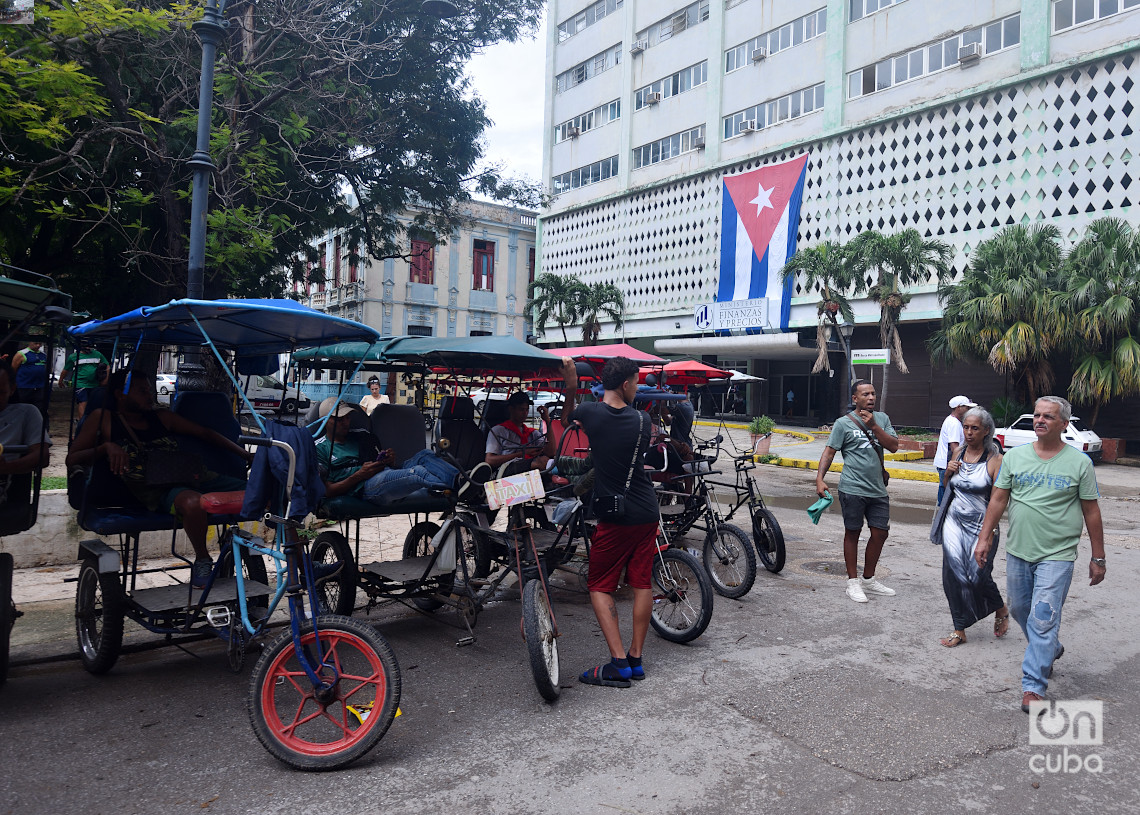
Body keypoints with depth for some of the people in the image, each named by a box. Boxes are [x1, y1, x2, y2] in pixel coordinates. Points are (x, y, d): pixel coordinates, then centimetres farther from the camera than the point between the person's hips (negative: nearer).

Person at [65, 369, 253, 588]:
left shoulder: (161, 416, 20)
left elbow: (205, 433, 23)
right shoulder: (103, 418, 11)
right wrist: (106, 447, -15)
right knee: (193, 503, -43)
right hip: (158, 492, -5)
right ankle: (202, 561, -18)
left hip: (195, 477, 5)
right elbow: (72, 459, 6)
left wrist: (246, 454, 17)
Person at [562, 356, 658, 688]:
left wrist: (571, 389, 16)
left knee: (600, 586, 6)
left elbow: (566, 421, 14)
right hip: (647, 513, 3)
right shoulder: (641, 420, -4)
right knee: (642, 583, 12)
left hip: (614, 515, -3)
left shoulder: (589, 413, -9)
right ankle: (636, 659, 19)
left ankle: (618, 663, -1)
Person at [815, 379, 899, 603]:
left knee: (880, 532, 10)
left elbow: (893, 446, 1)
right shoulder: (844, 423, -4)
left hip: (878, 490, 5)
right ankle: (853, 582, 15)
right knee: (852, 533, 5)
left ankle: (868, 579, 27)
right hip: (853, 489, -5)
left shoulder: (882, 419, 10)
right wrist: (820, 479, -18)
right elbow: (829, 452, -6)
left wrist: (874, 426, -11)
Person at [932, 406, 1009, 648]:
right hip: (954, 521, 4)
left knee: (978, 576, -1)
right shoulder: (958, 454, 7)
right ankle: (959, 630, 9)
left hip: (981, 525, -4)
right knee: (955, 573, -1)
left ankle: (1001, 609, 32)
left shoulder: (994, 460, -9)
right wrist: (948, 473, -2)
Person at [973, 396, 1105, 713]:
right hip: (1017, 552, 4)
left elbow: (1091, 511, 1)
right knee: (1020, 610, 16)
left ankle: (1033, 686, 0)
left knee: (1043, 619, -7)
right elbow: (998, 499, 6)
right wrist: (985, 538, 2)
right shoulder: (1014, 456, 3)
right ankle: (1051, 650, 43)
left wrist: (1098, 558, 2)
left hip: (1056, 555, -4)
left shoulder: (1079, 462, -3)